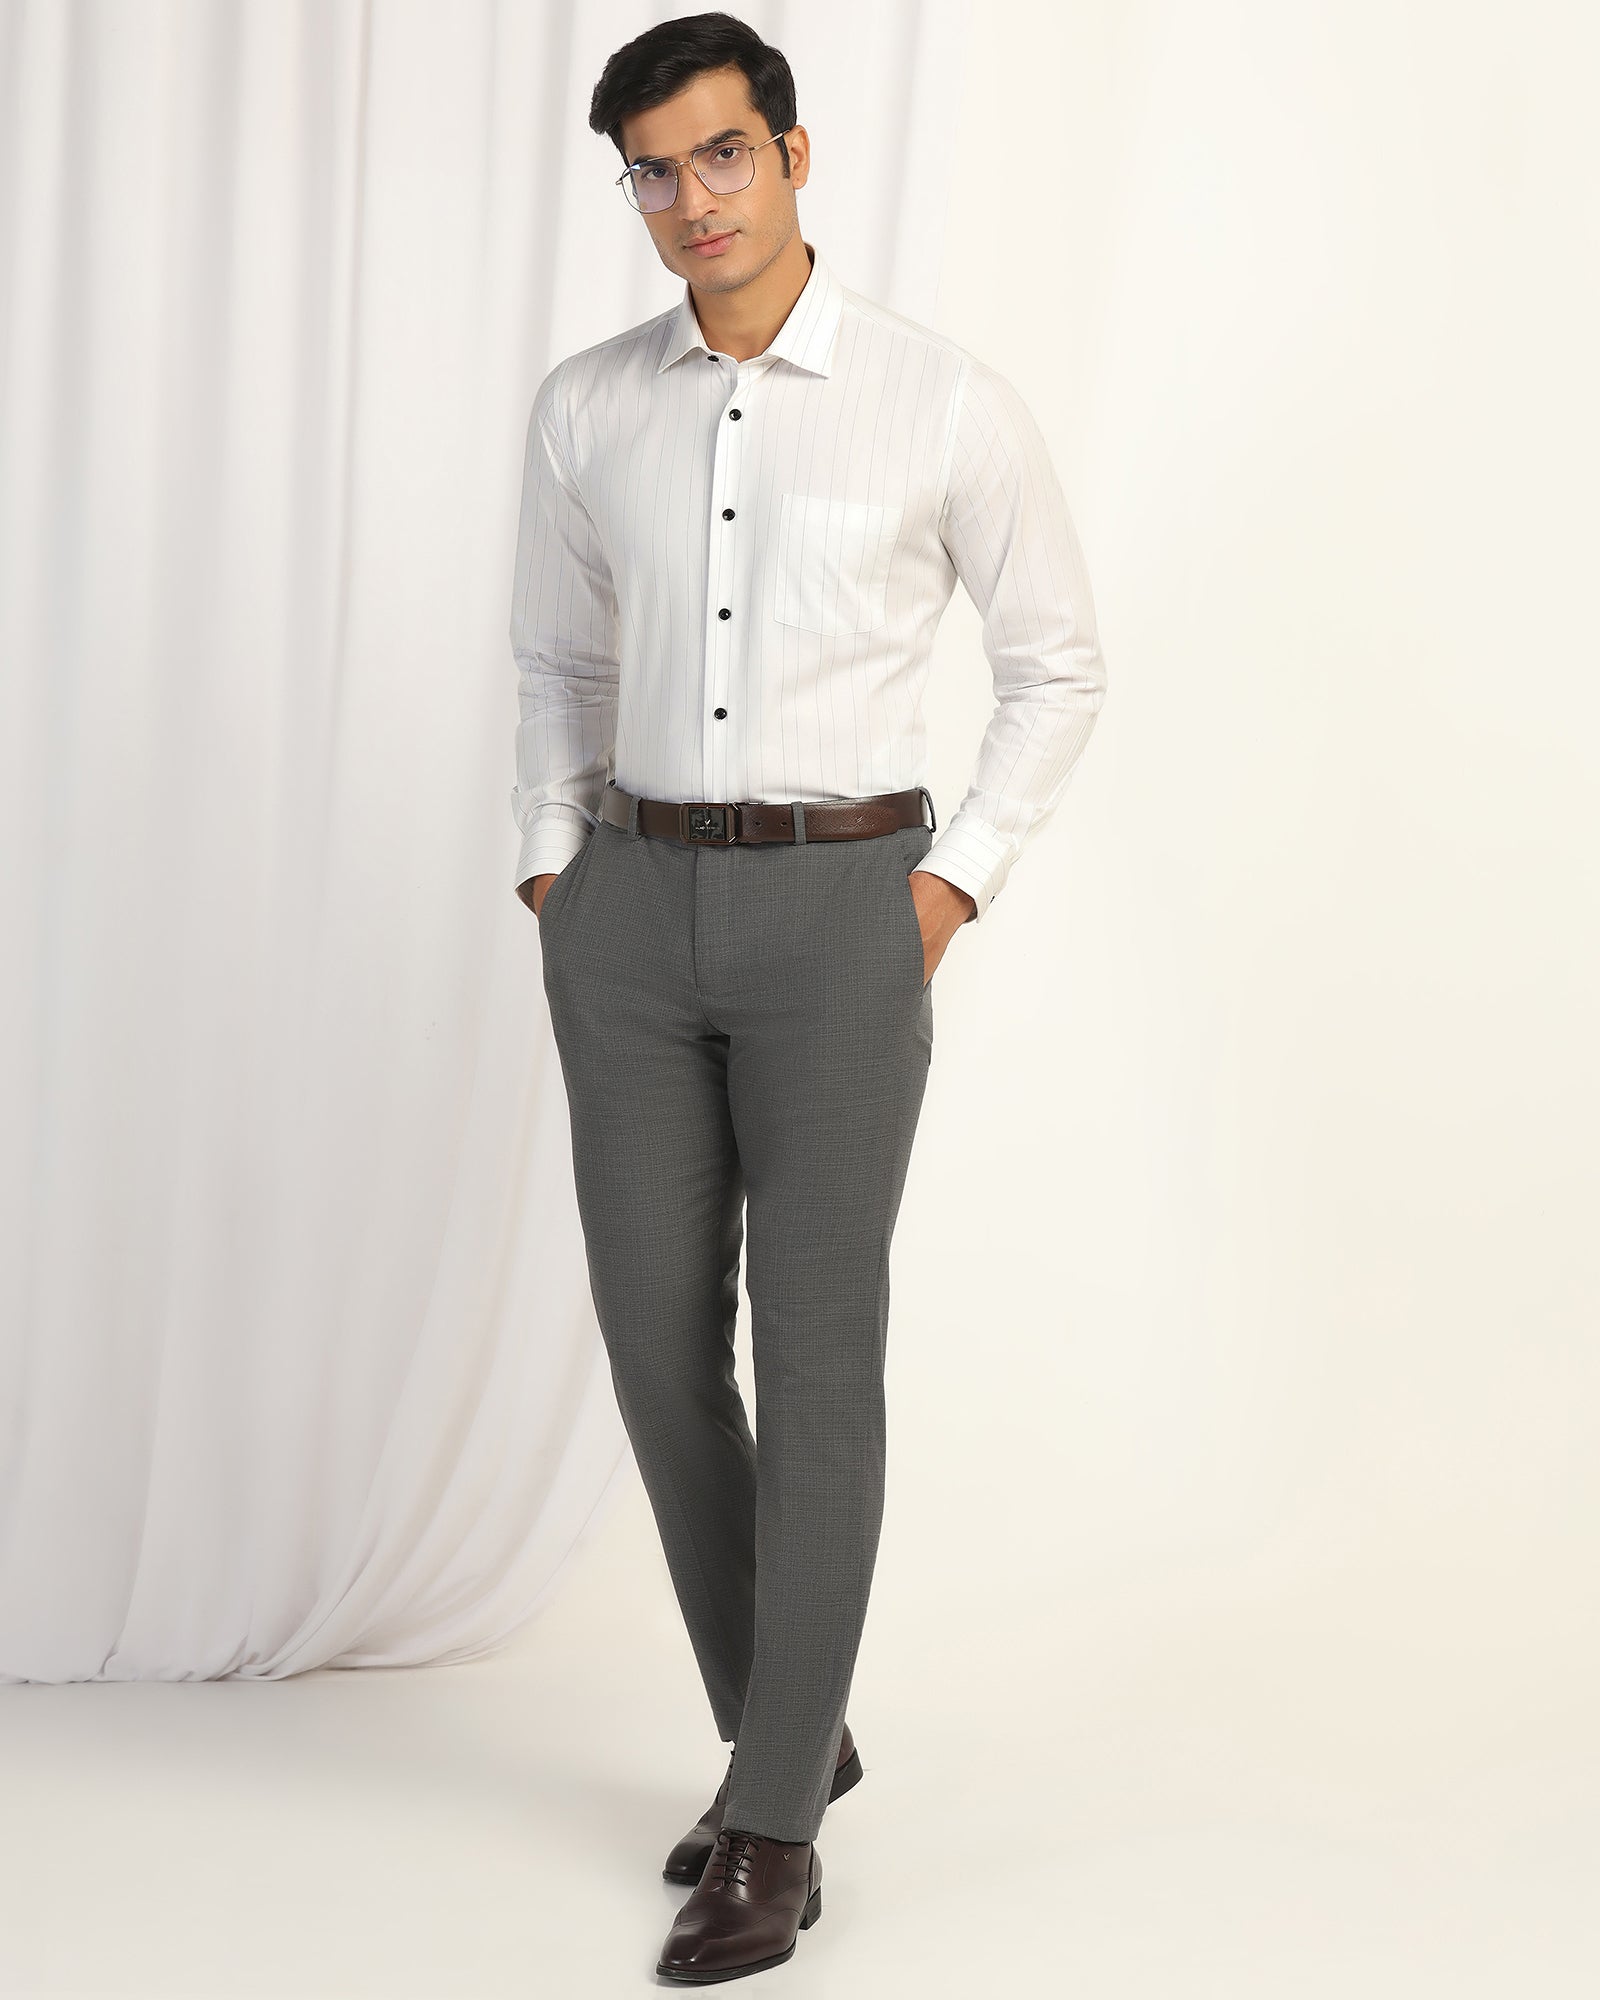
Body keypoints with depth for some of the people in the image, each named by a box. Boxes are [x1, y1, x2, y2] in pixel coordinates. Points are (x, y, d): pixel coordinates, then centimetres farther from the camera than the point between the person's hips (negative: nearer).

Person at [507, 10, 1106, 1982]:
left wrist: (951, 884, -3)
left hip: (837, 907, -4)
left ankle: (775, 1827, 4)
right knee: (659, 1347, 5)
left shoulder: (946, 404, -5)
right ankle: (789, 1731, 24)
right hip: (631, 910, 4)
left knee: (818, 1357, -5)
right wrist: (552, 878, 7)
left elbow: (1058, 665, 6)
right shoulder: (585, 408, 6)